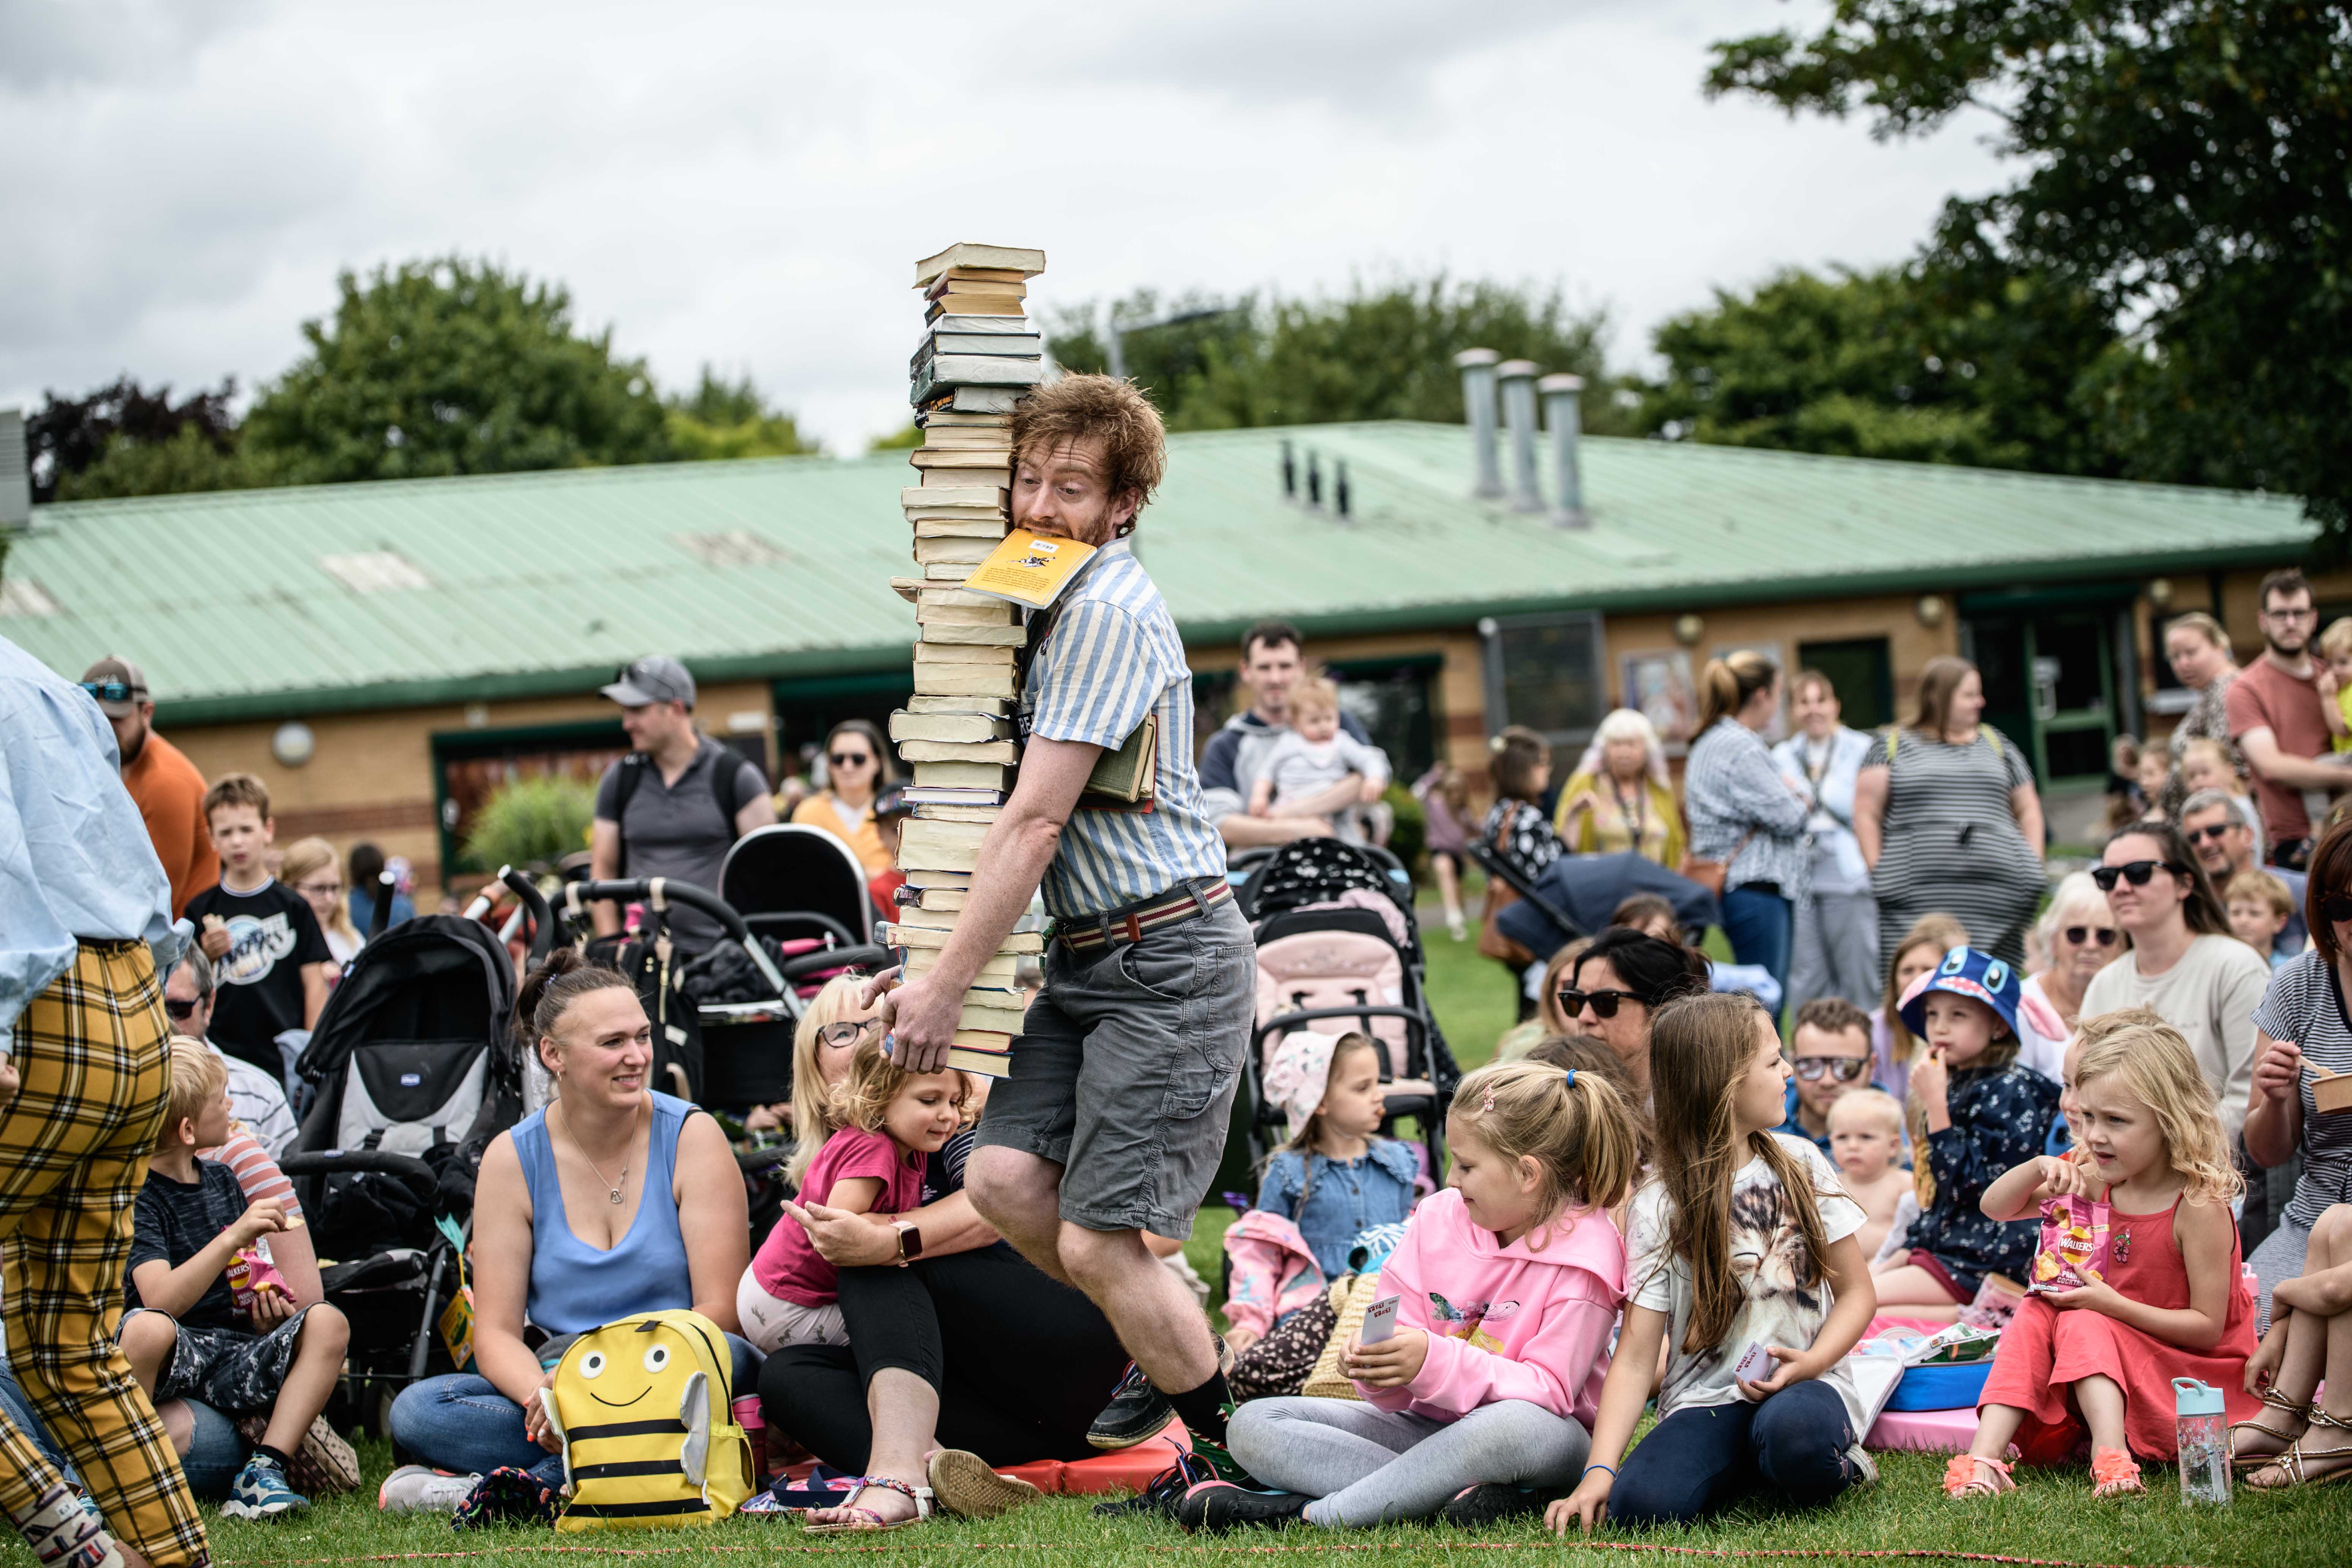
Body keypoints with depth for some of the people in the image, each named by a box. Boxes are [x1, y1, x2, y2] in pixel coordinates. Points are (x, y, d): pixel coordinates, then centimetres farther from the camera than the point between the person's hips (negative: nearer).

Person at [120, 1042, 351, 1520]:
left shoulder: (221, 1180, 14)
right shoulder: (135, 1197, -9)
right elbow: (161, 1301, -25)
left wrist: (266, 1310, 2)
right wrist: (234, 1238, -31)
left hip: (237, 1361, 6)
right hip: (176, 1356, -6)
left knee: (328, 1323, -17)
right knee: (147, 1328, -40)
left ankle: (263, 1473, -25)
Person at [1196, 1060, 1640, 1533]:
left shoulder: (1581, 1257, -13)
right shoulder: (1438, 1220, 2)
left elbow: (1551, 1389, -19)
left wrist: (1437, 1362, -30)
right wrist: (1379, 1373, -23)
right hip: (1428, 1424, 6)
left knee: (1514, 1426, -44)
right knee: (1252, 1424, -11)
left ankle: (1309, 1512, -34)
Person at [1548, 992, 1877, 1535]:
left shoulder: (1800, 1165, 6)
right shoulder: (1659, 1208, -3)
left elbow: (1856, 1292, 9)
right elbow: (1635, 1358, -6)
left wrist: (1811, 1363, -12)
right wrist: (1599, 1469, -20)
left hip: (1805, 1385, 0)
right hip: (1705, 1402, 0)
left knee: (1791, 1431, -37)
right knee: (1639, 1503, -29)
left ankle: (1837, 1465, -2)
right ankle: (1754, 1466, 0)